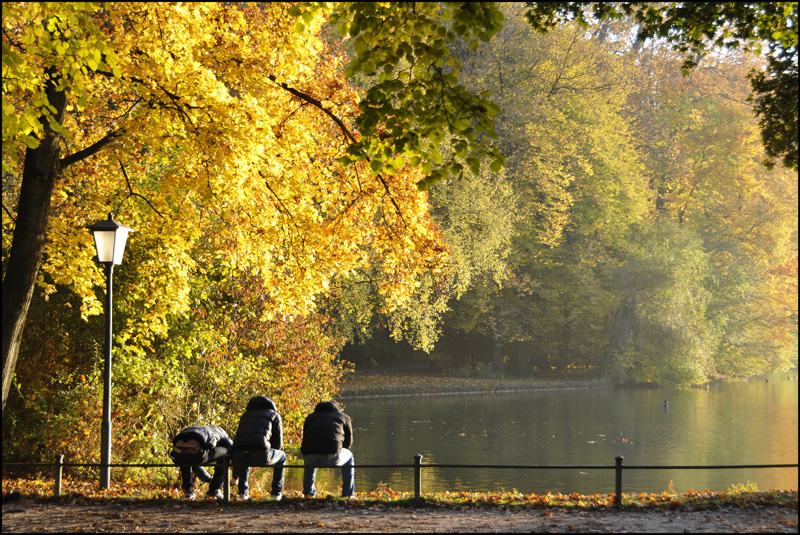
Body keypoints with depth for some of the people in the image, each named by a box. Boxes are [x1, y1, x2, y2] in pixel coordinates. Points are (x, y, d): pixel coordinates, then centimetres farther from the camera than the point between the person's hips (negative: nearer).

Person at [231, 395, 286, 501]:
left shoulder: (245, 415, 35)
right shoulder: (274, 415, 23)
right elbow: (278, 443, 21)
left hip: (239, 456, 4)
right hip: (260, 456, -4)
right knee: (282, 457, 30)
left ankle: (243, 492, 25)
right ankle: (276, 492, 26)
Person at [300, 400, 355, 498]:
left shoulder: (310, 417, 29)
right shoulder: (344, 417, 24)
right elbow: (348, 441, 30)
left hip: (310, 458, 3)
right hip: (331, 457, -3)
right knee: (349, 457, 32)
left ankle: (308, 492, 35)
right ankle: (348, 494, 26)